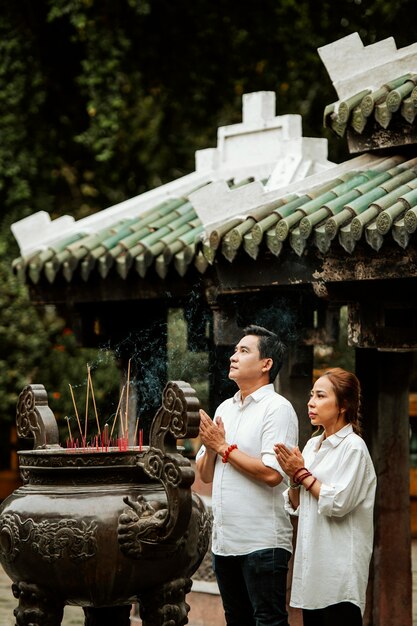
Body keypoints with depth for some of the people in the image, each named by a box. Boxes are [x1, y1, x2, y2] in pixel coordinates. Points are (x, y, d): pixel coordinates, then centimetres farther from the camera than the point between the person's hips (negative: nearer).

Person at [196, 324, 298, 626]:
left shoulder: (277, 408, -9)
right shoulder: (225, 408, 15)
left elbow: (271, 473, -21)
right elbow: (206, 475, 17)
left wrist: (224, 447, -12)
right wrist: (210, 448, -4)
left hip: (263, 542, -8)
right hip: (225, 540, 8)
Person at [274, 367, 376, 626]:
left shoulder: (353, 447, -10)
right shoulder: (312, 445, 12)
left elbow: (338, 503, -18)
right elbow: (296, 506, 16)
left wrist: (303, 474, -8)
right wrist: (295, 478, -3)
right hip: (311, 560, 8)